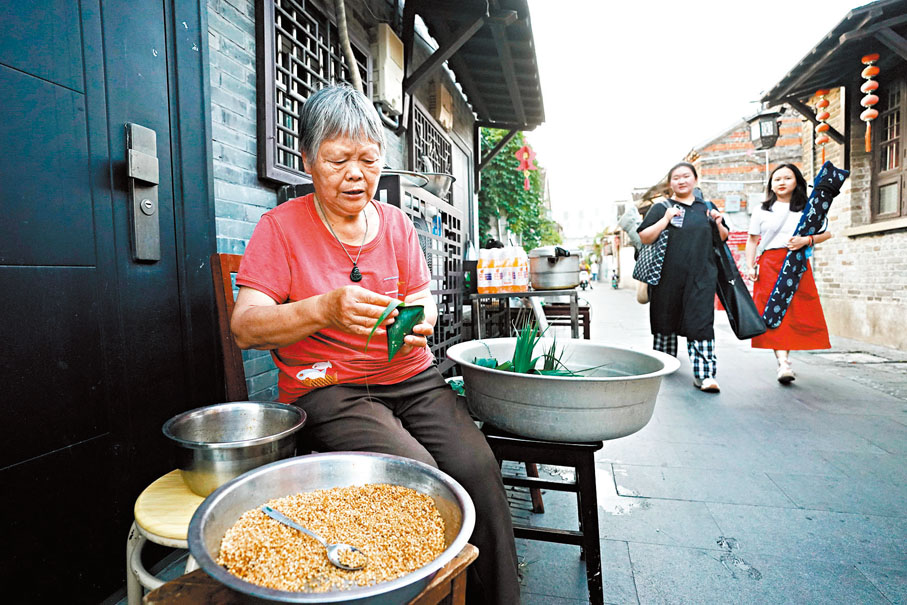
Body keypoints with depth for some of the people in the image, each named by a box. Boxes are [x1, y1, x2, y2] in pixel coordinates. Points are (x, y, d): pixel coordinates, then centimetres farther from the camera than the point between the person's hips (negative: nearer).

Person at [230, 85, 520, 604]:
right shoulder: (280, 226, -1)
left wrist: (419, 318, -12)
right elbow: (245, 327, -8)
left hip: (412, 376, 4)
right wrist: (324, 310, -26)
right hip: (327, 388, -3)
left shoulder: (396, 222, 11)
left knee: (476, 467, -19)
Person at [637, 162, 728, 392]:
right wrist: (666, 219, -15)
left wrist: (719, 225, 2)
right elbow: (644, 237, -4)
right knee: (665, 321, 10)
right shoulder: (661, 208, 6)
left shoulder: (706, 208, 15)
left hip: (701, 277, 1)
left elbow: (723, 239, 22)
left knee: (701, 323, -7)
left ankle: (704, 375, -6)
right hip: (668, 276, -1)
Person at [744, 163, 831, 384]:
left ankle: (784, 356, 13)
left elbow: (826, 233, 12)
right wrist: (750, 266, 0)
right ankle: (783, 363, -16)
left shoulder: (807, 209, 13)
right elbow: (752, 240, 11)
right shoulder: (761, 212, 11)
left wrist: (807, 240, -9)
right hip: (769, 265, -1)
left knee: (797, 313, -2)